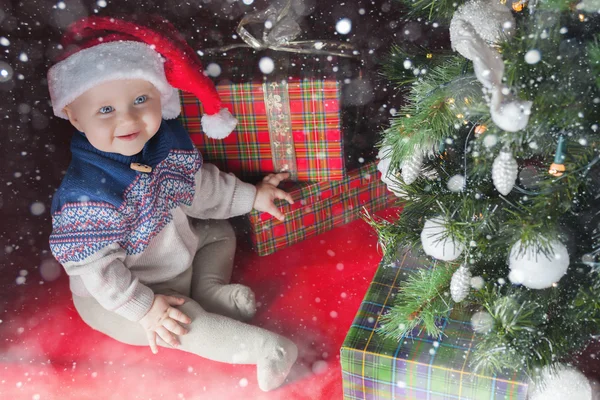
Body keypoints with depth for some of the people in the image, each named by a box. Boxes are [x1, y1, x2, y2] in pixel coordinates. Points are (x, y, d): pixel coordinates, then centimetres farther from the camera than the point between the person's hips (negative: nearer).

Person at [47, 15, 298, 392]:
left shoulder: (170, 138, -14)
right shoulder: (87, 194, -35)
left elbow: (201, 185, 4)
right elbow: (94, 268, -29)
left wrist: (253, 196, 7)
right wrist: (144, 308, -28)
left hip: (180, 252, 8)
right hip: (115, 297, -7)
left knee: (221, 231, 18)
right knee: (181, 319, -27)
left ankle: (210, 288, 0)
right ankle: (265, 349, -16)